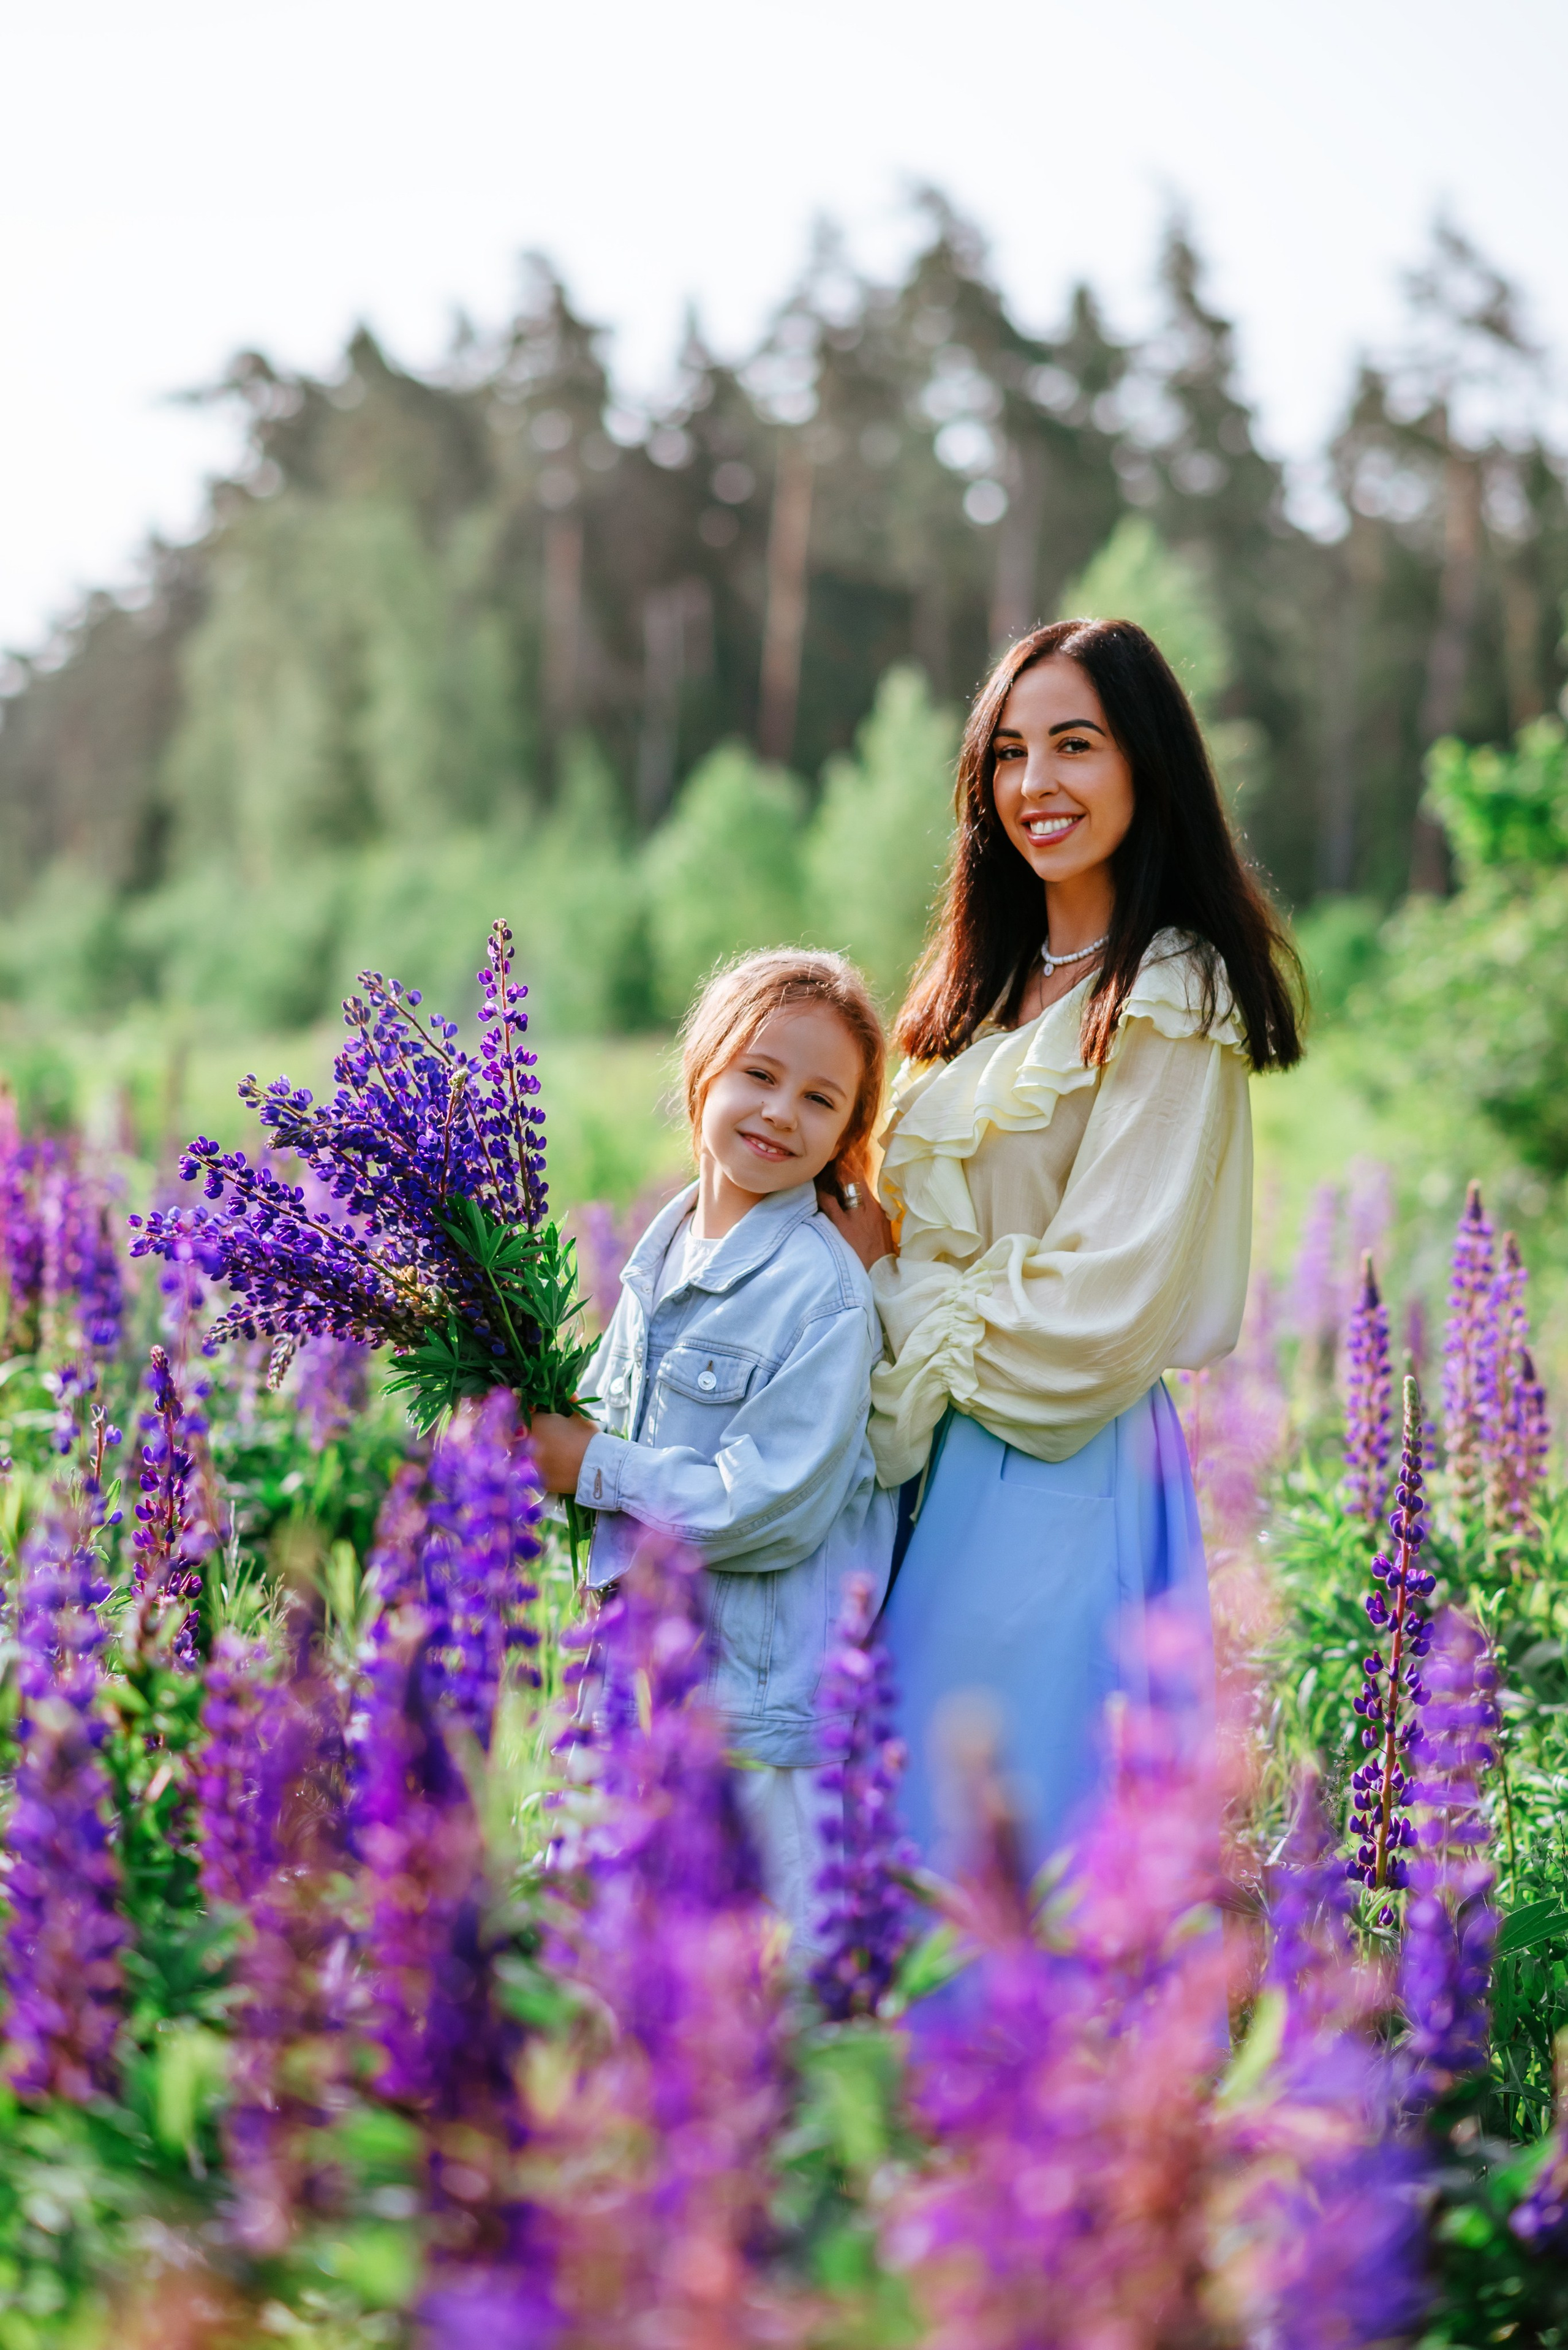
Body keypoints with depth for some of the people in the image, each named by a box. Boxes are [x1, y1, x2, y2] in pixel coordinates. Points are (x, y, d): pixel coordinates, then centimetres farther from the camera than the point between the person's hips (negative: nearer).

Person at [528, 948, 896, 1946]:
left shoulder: (826, 1293, -18)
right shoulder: (663, 1248, 6)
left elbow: (766, 1507, -23)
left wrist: (598, 1471, -15)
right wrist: (546, 1432, 1)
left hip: (767, 1685, -8)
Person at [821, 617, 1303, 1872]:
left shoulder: (1169, 1007, -14)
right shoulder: (995, 984, 12)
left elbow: (1095, 1311, -18)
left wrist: (882, 1273, -8)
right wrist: (870, 1238, -4)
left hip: (1056, 1478, -8)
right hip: (938, 1461, 8)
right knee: (887, 1809, 14)